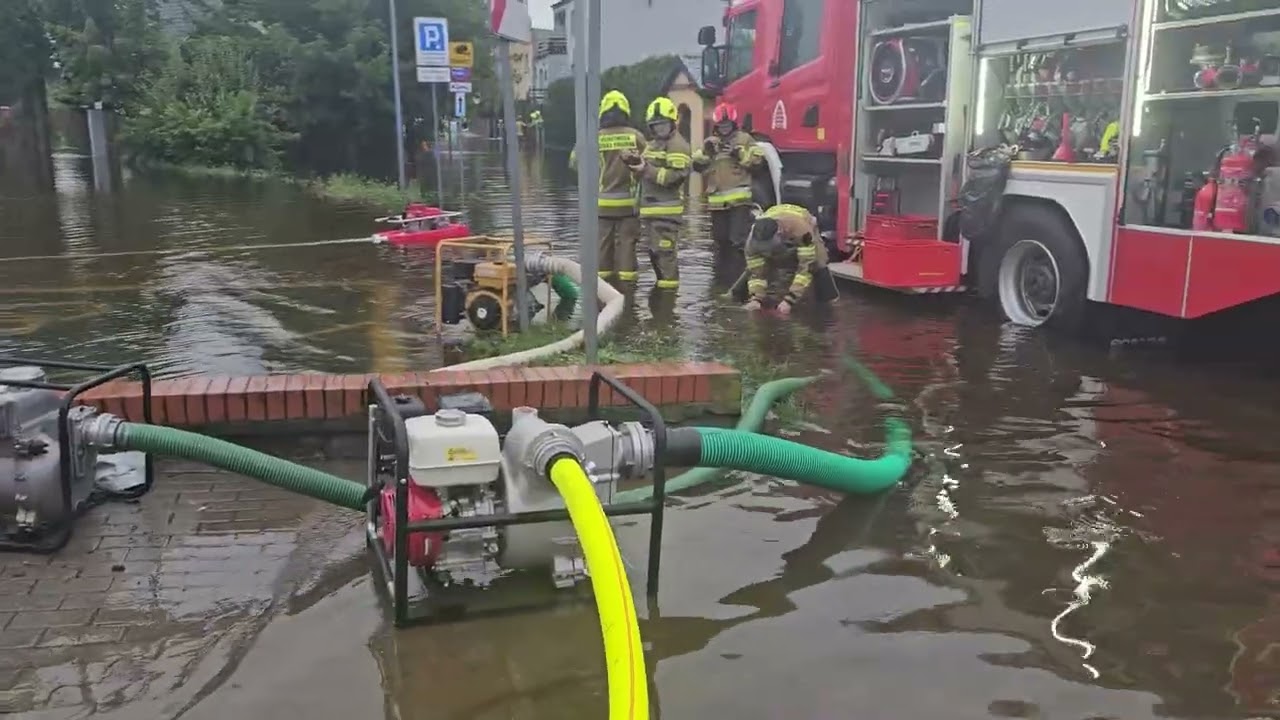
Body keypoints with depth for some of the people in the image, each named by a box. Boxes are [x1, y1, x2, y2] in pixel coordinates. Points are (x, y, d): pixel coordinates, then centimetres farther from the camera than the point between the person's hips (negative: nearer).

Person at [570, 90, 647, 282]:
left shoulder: (595, 138, -6)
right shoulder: (635, 136, -6)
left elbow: (575, 161, 1)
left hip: (602, 201, 0)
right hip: (628, 201, 0)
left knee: (603, 243, 8)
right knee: (626, 242, 5)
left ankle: (602, 279, 12)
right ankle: (626, 280, 6)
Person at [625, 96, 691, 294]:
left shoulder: (677, 145, -8)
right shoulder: (652, 145, 22)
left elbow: (677, 176, -20)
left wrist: (647, 170, -21)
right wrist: (636, 163, 5)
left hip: (667, 209, -9)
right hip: (649, 209, 9)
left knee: (665, 251, -10)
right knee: (653, 250, 15)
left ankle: (669, 287, -5)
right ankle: (661, 283, 27)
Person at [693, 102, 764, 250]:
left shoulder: (744, 139, 5)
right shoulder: (710, 143, 17)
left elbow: (757, 160, -4)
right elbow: (696, 165, 11)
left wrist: (739, 153, -14)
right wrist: (705, 153, -6)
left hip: (739, 198, -5)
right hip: (717, 200, 5)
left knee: (739, 238, -12)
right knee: (720, 238, 12)